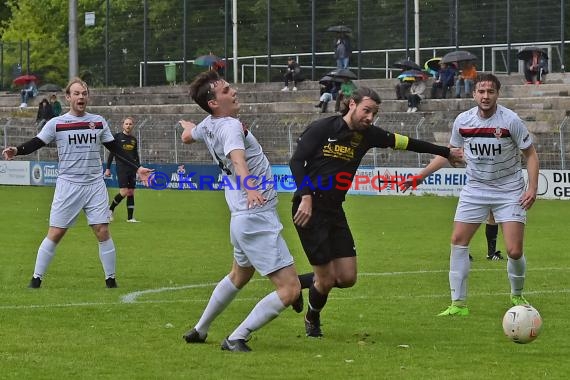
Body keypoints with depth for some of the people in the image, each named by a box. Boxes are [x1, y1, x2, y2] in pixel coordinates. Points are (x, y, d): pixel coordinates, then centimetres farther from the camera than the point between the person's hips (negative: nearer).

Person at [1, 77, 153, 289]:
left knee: (103, 232, -3)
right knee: (55, 234, -4)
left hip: (95, 185, 2)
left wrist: (136, 168, 11)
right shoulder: (56, 123, 0)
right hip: (68, 186, -2)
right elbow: (36, 143, -4)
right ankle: (36, 279, 4)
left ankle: (110, 280, 7)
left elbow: (115, 149, 15)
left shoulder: (99, 122, 8)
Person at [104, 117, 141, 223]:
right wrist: (108, 168, -4)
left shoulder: (133, 139, 13)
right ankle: (111, 209, 8)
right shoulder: (117, 137, -1)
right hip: (121, 168, -5)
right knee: (124, 192, -14)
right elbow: (111, 153, -1)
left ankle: (130, 217, 5)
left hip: (132, 169, 5)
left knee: (131, 193, 3)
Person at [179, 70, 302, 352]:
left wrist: (187, 125, 54)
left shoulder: (207, 126, 6)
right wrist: (249, 187, -60)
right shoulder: (231, 126, -20)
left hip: (242, 218, 10)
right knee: (290, 289, -11)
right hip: (259, 221, -10)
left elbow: (187, 136, 30)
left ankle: (199, 331, 43)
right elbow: (237, 157, -41)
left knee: (239, 275, 34)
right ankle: (236, 339, -6)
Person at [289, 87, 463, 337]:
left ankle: (299, 283, 26)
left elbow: (404, 143, 16)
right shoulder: (322, 129, -8)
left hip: (334, 211, 6)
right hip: (309, 209, -6)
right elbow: (296, 161, -11)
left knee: (347, 278, 0)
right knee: (327, 279, -7)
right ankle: (312, 319, 23)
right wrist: (306, 196, -22)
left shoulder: (368, 135, 8)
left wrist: (446, 152, 22)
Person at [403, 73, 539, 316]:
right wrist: (421, 175, 11)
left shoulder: (510, 120, -14)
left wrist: (532, 187, -17)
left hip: (509, 192, -3)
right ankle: (458, 303, 2)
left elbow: (530, 154, -6)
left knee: (514, 251, -9)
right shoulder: (463, 121, -4)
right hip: (475, 189, 3)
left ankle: (517, 296, 19)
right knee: (458, 241, -6)